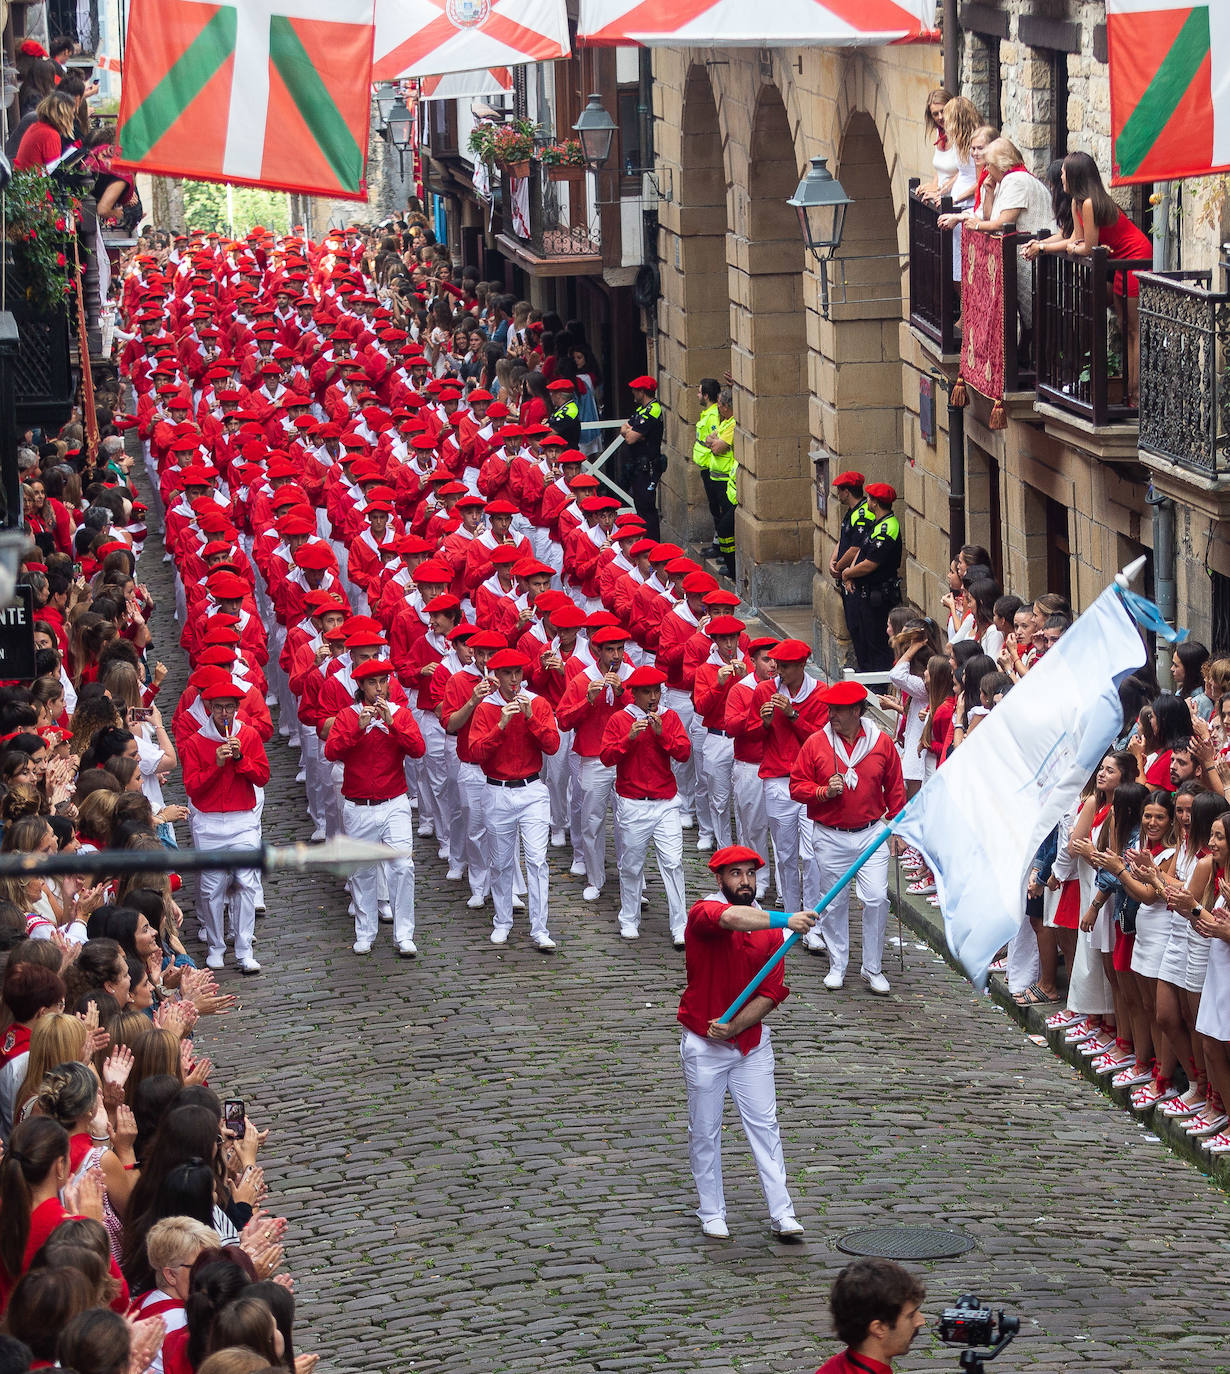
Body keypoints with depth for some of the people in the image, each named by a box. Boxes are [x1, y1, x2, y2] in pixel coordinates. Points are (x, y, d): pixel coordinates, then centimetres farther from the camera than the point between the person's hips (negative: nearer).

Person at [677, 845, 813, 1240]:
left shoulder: (770, 931, 1)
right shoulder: (703, 913, -13)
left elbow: (771, 994, -3)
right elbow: (731, 918, -39)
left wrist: (734, 1027, -18)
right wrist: (785, 921, -51)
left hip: (751, 1041, 3)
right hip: (704, 1044, -3)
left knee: (764, 1125, 0)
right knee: (704, 1131, 6)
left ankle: (781, 1213, 0)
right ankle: (711, 1213, 18)